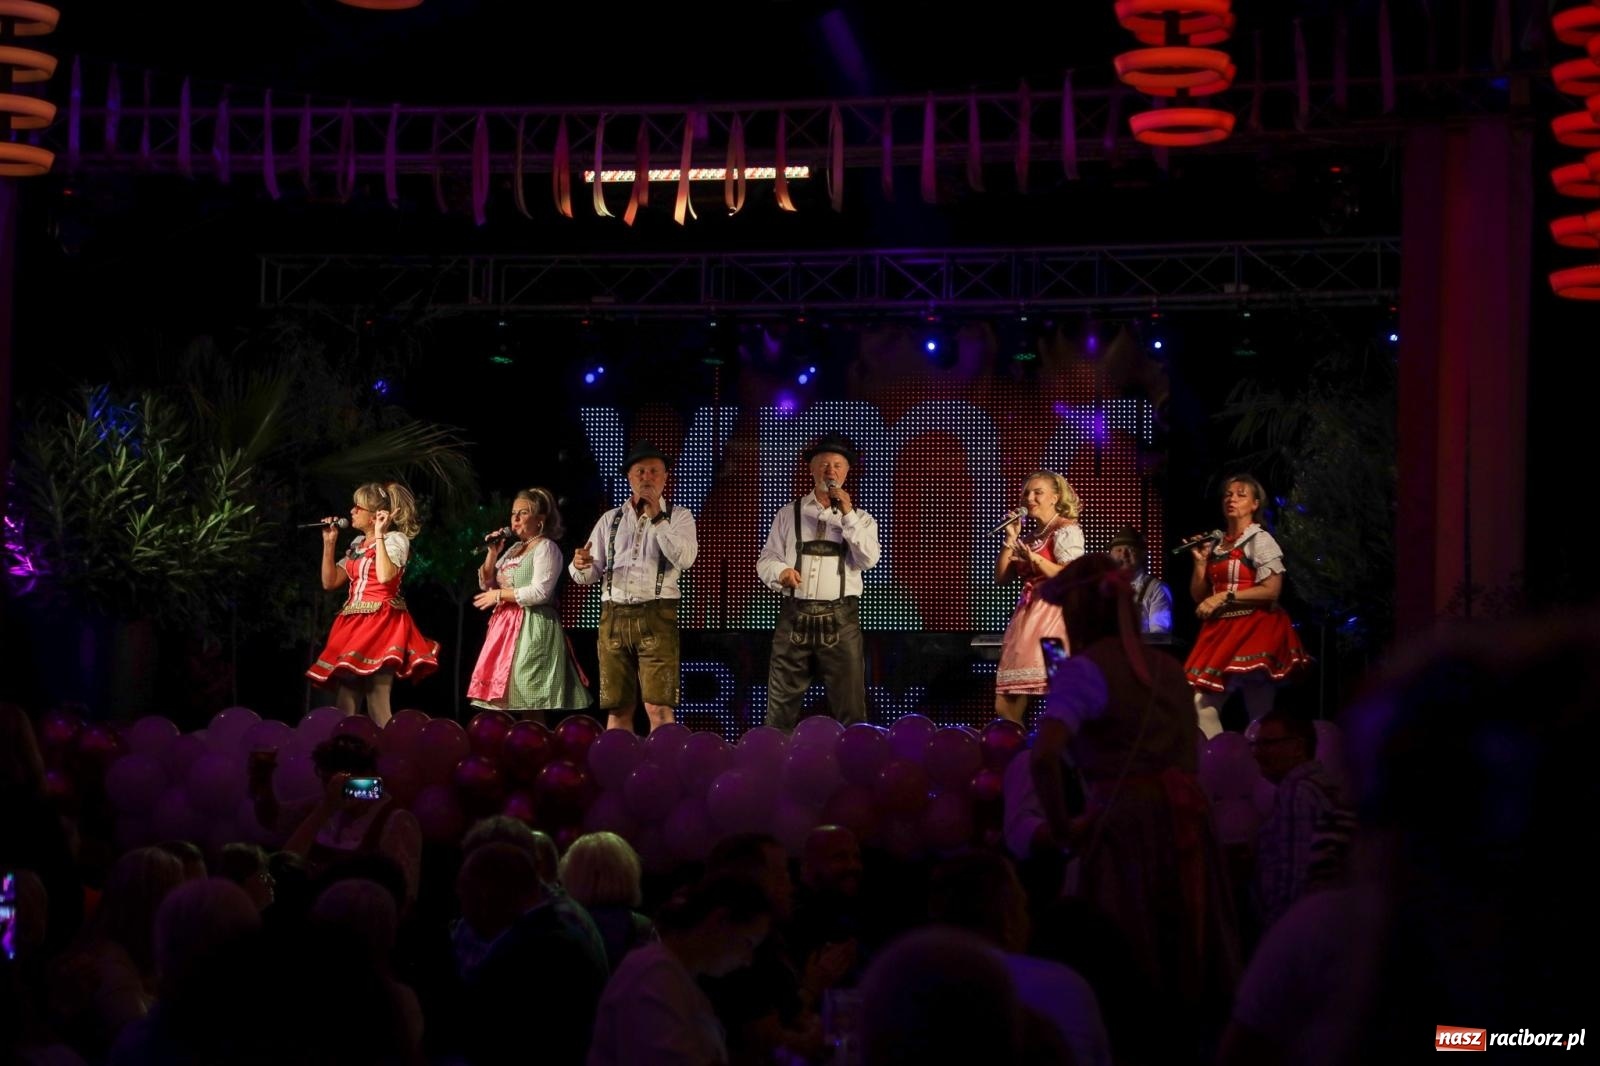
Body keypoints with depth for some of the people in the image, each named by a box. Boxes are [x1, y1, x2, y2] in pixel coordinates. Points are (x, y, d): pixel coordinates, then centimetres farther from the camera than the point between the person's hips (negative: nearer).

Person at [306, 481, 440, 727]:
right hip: (353, 624, 8)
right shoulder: (357, 544, 18)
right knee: (344, 704, 6)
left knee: (377, 704, -14)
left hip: (381, 624, -8)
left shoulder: (395, 539, -5)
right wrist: (329, 543, 10)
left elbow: (385, 576, -24)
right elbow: (329, 582, 16)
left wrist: (379, 534, -17)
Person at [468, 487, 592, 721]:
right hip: (507, 626, 8)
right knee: (508, 695, 3)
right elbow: (486, 584, 20)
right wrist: (492, 553, 5)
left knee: (529, 700, -10)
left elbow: (540, 592, -18)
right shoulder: (514, 548, 19)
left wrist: (499, 595, -9)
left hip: (531, 627, -8)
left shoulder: (546, 547, -7)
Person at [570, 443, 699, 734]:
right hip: (614, 616, 3)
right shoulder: (610, 520, 16)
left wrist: (656, 518, -13)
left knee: (658, 708, -12)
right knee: (617, 709, 4)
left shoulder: (678, 516, 8)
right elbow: (590, 574, 12)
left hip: (656, 616, -3)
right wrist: (580, 566, -11)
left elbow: (684, 558, -11)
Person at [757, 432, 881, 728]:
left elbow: (868, 560, -7)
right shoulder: (788, 515, 11)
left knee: (850, 707, 1)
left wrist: (848, 514, -12)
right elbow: (765, 560, 9)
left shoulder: (860, 519, 10)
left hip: (840, 619, -1)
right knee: (781, 706, 3)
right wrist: (781, 571, -14)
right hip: (795, 616, 1)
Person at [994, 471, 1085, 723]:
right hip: (1027, 616, 8)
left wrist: (1034, 558, -14)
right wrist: (1011, 539, 7)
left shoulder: (1067, 530, -3)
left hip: (1053, 615, -8)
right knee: (1005, 706, 4)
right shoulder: (1031, 538, 20)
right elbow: (1000, 576, 15)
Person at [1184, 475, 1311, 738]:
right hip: (1219, 630, 6)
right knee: (1202, 703, -2)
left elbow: (1271, 590, -14)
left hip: (1253, 630, -6)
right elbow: (1198, 597, 15)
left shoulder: (1260, 540, -3)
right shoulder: (1214, 543, 14)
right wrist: (1200, 562, 0)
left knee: (1258, 709, -8)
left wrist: (1225, 595, -15)